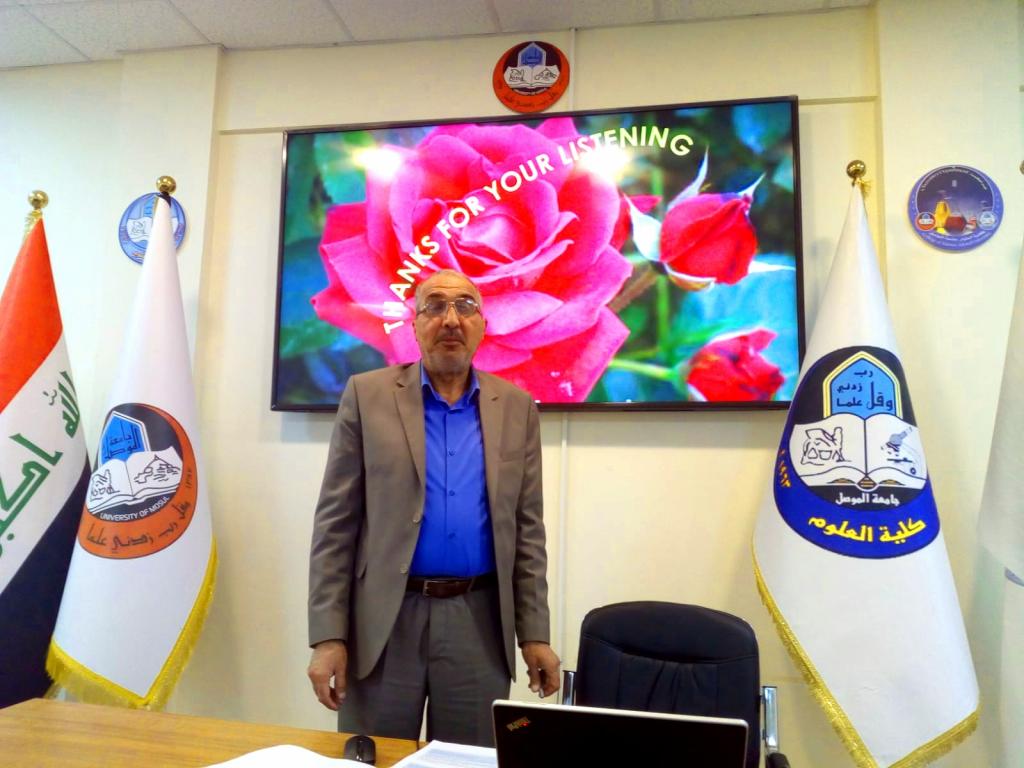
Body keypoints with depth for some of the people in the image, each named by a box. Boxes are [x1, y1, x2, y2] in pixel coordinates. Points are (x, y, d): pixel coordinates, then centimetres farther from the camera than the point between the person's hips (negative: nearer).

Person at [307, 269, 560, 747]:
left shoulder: (516, 407, 4)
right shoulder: (367, 395, -1)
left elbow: (527, 529, 6)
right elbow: (335, 523, -3)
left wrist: (535, 634, 2)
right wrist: (328, 635, -7)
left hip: (479, 623, 2)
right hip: (382, 622, -1)